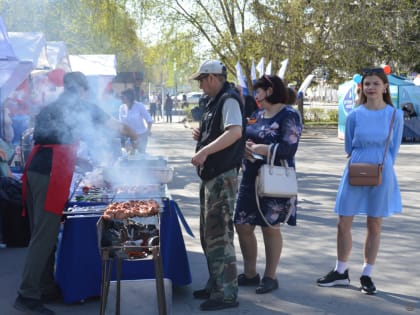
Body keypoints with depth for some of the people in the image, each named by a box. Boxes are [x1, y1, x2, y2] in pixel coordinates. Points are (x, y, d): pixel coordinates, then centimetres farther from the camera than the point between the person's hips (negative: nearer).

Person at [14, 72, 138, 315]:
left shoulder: (48, 109, 24)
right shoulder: (82, 107, 7)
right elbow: (116, 125, 20)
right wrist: (133, 135, 39)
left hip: (35, 170, 8)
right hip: (51, 174, -8)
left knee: (42, 233, 13)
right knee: (45, 236, -7)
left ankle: (46, 288, 20)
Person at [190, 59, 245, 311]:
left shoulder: (229, 100, -13)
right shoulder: (216, 101, 17)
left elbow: (235, 132, -30)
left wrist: (204, 151, -34)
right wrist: (201, 135, 8)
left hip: (223, 176, -10)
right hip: (211, 175, 10)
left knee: (219, 235, -7)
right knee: (209, 234, 16)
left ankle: (227, 293, -1)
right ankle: (216, 285, 26)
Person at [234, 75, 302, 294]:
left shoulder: (288, 116, -11)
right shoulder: (257, 115, 12)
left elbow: (289, 148, -22)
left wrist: (257, 148, -16)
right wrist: (243, 148, -10)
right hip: (250, 179, 7)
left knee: (270, 228, 4)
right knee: (242, 226, 9)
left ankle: (270, 277, 19)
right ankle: (250, 274, 25)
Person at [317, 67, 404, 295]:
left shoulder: (395, 115, -4)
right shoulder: (355, 115, -2)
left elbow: (394, 148, 4)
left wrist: (382, 167, -1)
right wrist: (363, 160, 8)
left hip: (381, 176, -1)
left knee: (374, 226, 7)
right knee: (343, 224, 4)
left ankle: (366, 275, 19)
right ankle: (341, 272, 19)